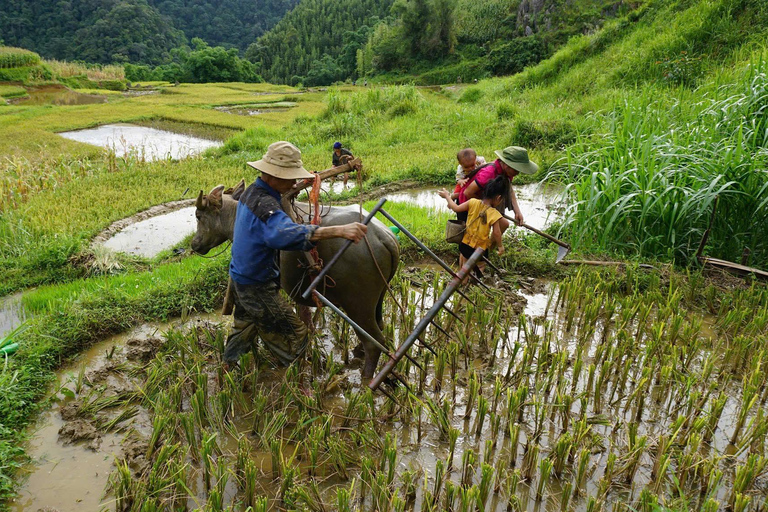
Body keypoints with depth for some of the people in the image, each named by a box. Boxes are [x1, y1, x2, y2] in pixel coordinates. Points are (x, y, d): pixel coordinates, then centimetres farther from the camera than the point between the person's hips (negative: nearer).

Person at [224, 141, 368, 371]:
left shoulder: (251, 191, 2)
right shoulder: (265, 205, -30)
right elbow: (287, 233, -52)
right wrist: (338, 231, -62)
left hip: (240, 276, 10)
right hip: (257, 288, -10)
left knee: (245, 328, 30)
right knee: (295, 335, 2)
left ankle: (227, 371, 49)